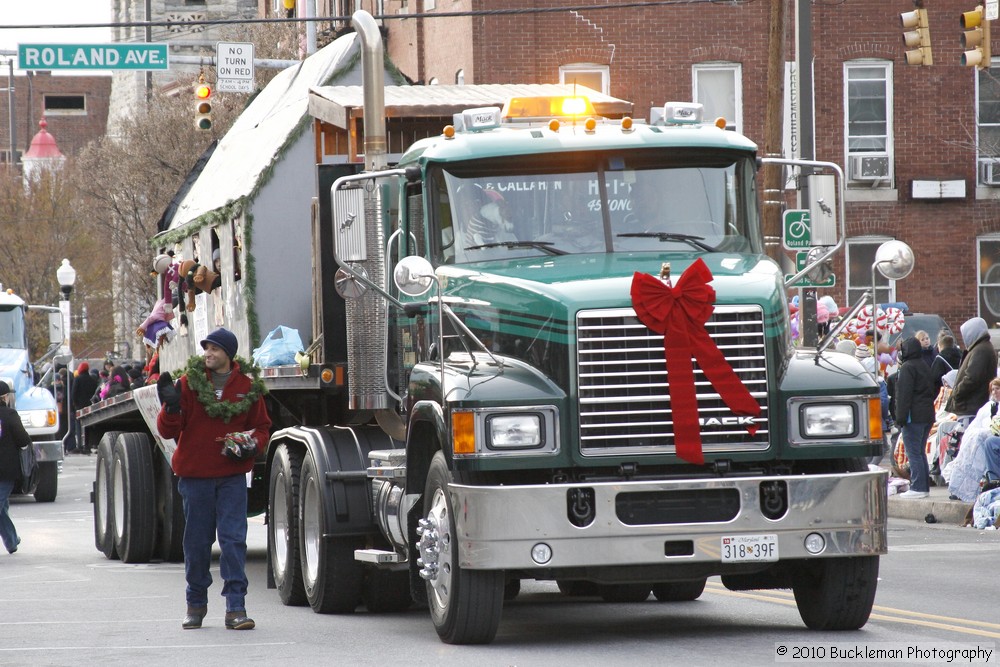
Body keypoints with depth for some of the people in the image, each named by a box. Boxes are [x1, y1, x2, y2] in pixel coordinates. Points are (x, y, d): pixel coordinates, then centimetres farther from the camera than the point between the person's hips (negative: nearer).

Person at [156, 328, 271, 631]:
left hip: (232, 475, 0)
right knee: (197, 541, 7)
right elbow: (167, 430, -1)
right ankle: (196, 603, 21)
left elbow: (262, 426, 16)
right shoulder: (189, 383, 1)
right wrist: (171, 407, -20)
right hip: (195, 475, 0)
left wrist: (251, 444, -5)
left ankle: (235, 606, -8)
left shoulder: (248, 388, 4)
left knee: (234, 538, -8)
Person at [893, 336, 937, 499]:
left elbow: (904, 394, -17)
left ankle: (918, 488, -12)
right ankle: (925, 486, 15)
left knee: (913, 453, -8)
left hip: (913, 417, -9)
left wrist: (900, 417, -16)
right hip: (927, 415, 9)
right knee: (920, 453, 15)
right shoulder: (925, 367, 17)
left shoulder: (907, 367, -11)